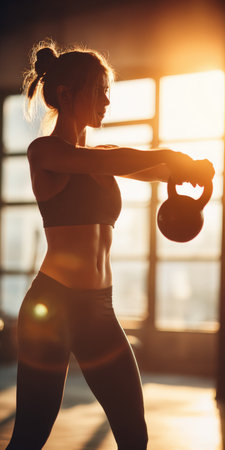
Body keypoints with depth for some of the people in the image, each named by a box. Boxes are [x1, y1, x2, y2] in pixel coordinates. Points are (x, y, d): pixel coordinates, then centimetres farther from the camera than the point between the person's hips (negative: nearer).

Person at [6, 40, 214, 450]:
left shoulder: (102, 155, 16)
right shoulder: (44, 150, -5)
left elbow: (156, 169, 13)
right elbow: (110, 163, -22)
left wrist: (186, 166, -10)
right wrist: (168, 156, -9)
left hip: (98, 307, 7)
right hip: (52, 304, -7)